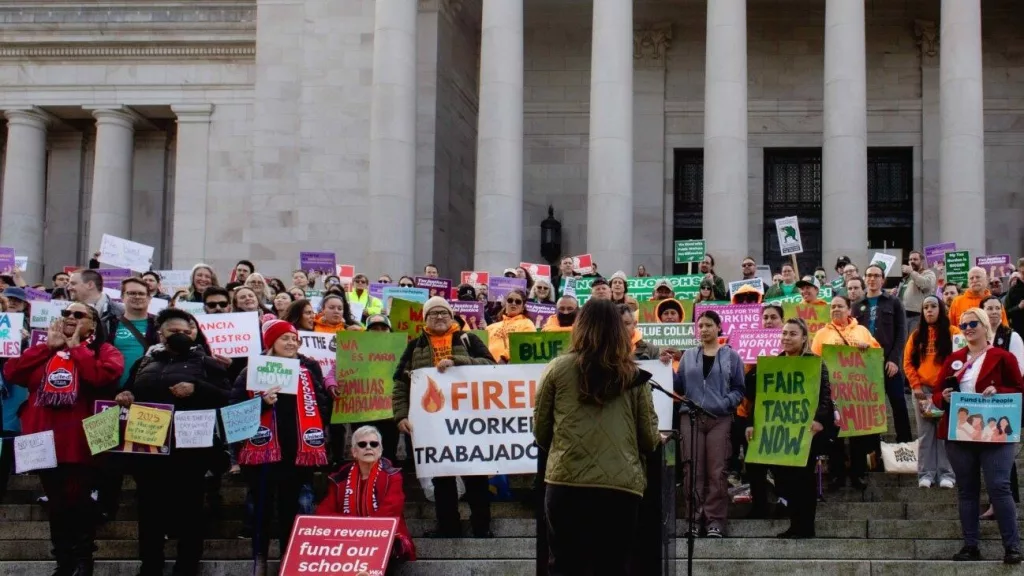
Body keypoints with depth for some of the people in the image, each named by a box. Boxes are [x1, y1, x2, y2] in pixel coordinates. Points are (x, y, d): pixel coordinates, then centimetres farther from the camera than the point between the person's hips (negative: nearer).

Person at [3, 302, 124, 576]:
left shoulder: (104, 351, 2)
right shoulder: (43, 350, 16)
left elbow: (103, 376, -20)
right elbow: (11, 373, 1)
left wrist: (76, 347, -8)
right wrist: (48, 347, -1)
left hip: (79, 441, -5)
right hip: (44, 439, 5)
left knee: (78, 501, -1)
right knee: (57, 503, 11)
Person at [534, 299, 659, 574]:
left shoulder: (558, 368, 4)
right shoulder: (634, 375, 6)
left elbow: (540, 432, 10)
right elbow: (650, 439, 6)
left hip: (566, 483, -1)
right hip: (620, 485, 1)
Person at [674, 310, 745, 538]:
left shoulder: (731, 356, 7)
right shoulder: (688, 356, 15)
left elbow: (739, 389, 1)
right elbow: (680, 387, 9)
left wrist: (725, 403, -15)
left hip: (720, 419, -2)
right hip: (691, 418, 2)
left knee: (717, 471, -4)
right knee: (693, 470, -1)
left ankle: (715, 519, -1)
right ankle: (695, 517, 4)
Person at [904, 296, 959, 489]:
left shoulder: (953, 333, 2)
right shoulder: (917, 335, 10)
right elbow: (908, 362, 7)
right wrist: (916, 386, -3)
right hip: (923, 390, 2)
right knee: (925, 434, 3)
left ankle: (946, 473, 3)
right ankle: (926, 473, 5)